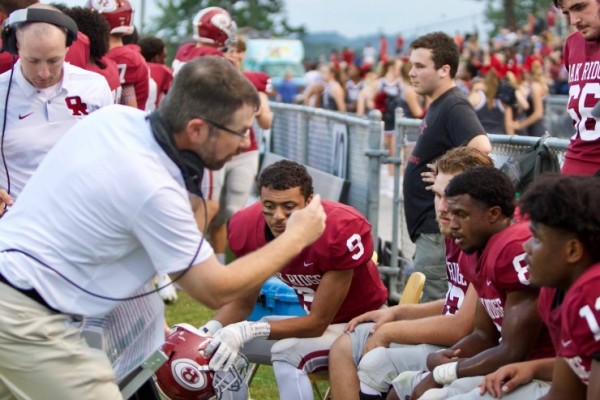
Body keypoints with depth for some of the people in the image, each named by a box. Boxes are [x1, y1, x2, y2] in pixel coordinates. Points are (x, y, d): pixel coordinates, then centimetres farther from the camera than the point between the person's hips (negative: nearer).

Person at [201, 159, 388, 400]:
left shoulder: (340, 232, -32)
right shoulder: (248, 227, -16)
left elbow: (318, 323, -26)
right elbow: (243, 302, -1)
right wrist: (210, 331, -22)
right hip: (314, 320, 7)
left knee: (287, 354, -31)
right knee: (222, 344, -4)